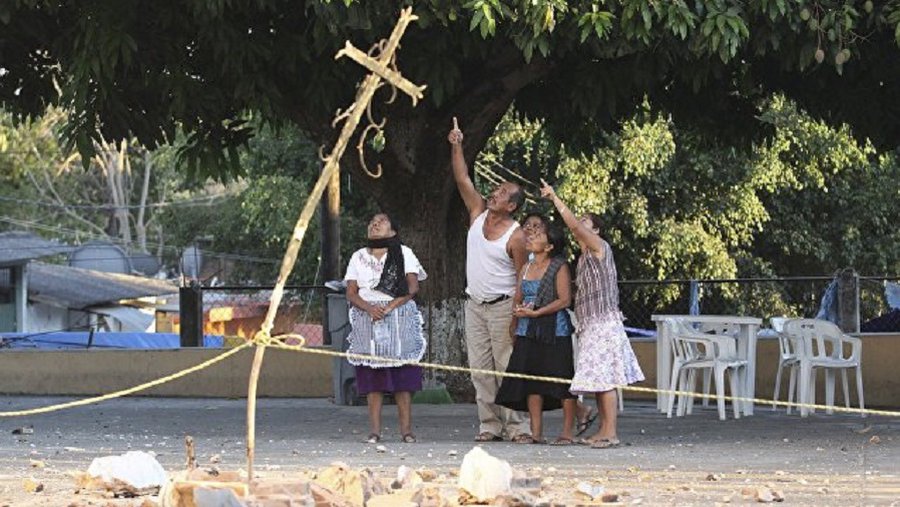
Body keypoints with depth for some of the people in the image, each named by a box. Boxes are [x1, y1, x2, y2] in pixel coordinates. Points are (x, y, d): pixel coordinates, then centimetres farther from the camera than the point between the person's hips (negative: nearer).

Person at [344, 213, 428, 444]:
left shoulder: (403, 253, 9)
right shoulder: (359, 257, 15)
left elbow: (413, 286, -1)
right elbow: (351, 293, 7)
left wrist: (391, 305, -15)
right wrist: (369, 308, -13)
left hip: (399, 317, -2)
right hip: (367, 319, 2)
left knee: (403, 375, -7)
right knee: (372, 376, -5)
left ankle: (406, 429, -7)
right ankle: (375, 430, -5)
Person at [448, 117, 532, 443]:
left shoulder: (516, 236, -12)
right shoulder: (479, 213, 5)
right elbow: (463, 180, 3)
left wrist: (517, 316, -17)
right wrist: (456, 147, -8)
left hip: (502, 306, -6)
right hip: (474, 304, 6)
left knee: (508, 367, -7)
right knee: (480, 369, 4)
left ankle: (516, 426, -6)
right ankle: (489, 425, 6)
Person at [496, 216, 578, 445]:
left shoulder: (559, 267, -5)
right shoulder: (526, 268, 14)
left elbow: (565, 299, -12)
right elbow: (517, 298, 18)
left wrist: (536, 312, -16)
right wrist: (519, 309, -6)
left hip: (554, 330, -6)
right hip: (528, 331, 6)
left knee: (561, 381, -4)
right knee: (531, 382, 3)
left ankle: (567, 432, 1)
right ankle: (536, 432, 6)